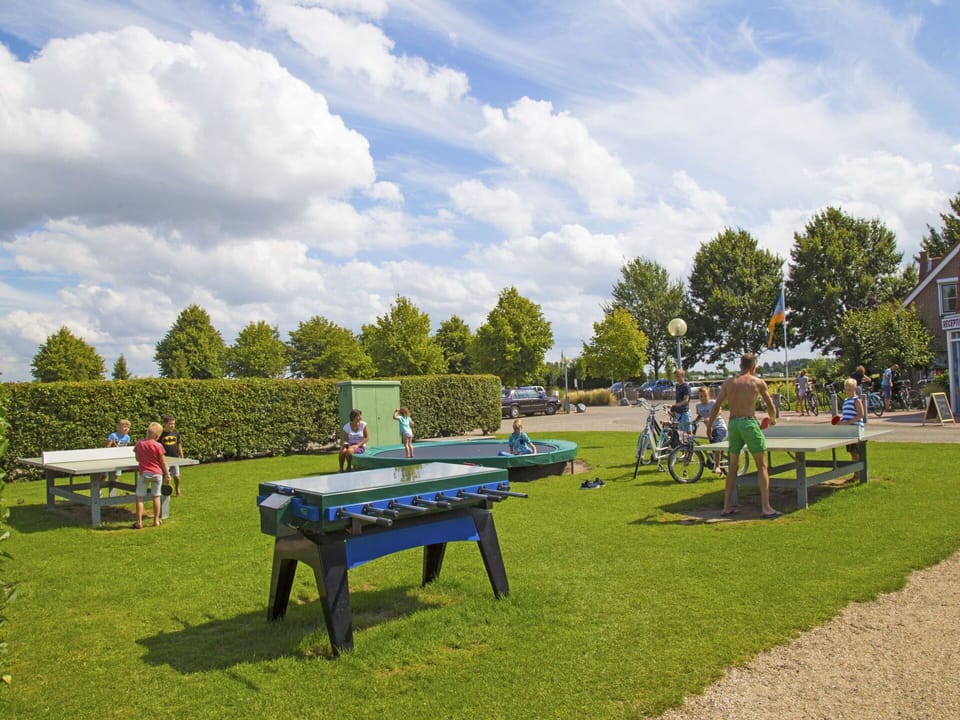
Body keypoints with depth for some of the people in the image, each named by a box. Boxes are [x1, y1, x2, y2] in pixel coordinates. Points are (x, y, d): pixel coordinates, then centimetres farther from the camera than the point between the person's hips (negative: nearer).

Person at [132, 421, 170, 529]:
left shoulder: (138, 444, -3)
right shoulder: (158, 446, -12)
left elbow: (137, 458, 11)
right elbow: (163, 462, -6)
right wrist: (167, 475, 3)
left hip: (144, 473, 1)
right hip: (157, 473, -1)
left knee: (140, 497, 6)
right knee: (156, 497, 10)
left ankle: (139, 522, 4)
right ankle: (156, 520, 16)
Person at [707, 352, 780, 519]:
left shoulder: (729, 383, 10)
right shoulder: (758, 382, 2)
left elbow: (716, 406, 6)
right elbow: (770, 406, 10)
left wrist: (709, 424, 17)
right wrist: (773, 419, 30)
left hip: (733, 424, 4)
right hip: (749, 422, -4)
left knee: (732, 466, 14)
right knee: (762, 466, 3)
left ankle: (726, 507, 16)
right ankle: (765, 508, -1)